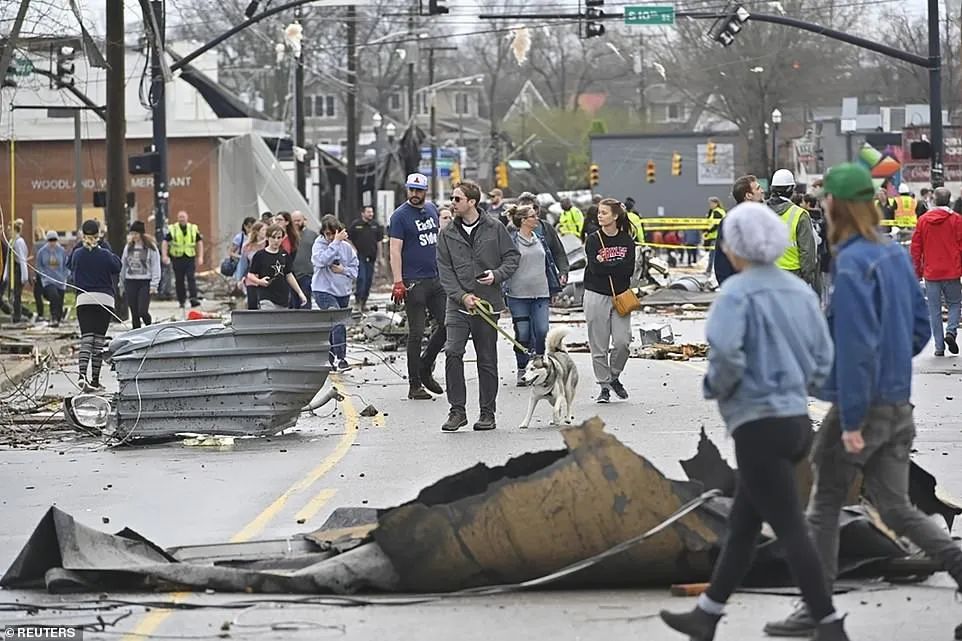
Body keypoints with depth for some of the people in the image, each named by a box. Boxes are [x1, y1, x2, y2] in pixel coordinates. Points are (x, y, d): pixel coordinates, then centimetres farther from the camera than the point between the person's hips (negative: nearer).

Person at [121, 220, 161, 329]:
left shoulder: (151, 247, -3)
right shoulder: (128, 247, 10)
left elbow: (155, 266, -3)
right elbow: (123, 265, 16)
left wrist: (154, 284, -10)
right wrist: (122, 283, 16)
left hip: (145, 282, -4)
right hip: (130, 282, 4)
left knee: (142, 311, -13)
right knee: (134, 313, 4)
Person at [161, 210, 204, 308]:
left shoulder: (193, 229, 7)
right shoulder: (172, 229, 3)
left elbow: (199, 242, 11)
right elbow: (165, 242, 3)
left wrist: (200, 257, 4)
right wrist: (165, 255, -8)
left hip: (190, 257, 0)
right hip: (177, 258, 0)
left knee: (191, 278, -13)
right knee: (179, 280, 5)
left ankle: (193, 298, -18)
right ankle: (182, 301, 14)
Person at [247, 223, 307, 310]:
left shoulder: (284, 255, 12)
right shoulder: (260, 256, -3)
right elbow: (250, 275, 0)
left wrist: (300, 293, 18)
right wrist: (259, 281, -20)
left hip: (283, 297, 5)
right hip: (267, 299, -5)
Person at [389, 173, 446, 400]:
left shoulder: (432, 210, 13)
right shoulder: (400, 216, -7)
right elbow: (395, 250, -12)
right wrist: (398, 282, -20)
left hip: (436, 279, 7)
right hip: (414, 282, -7)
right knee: (416, 333, -4)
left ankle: (425, 368, 23)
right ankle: (415, 385, 2)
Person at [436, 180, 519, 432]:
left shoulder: (494, 229, 2)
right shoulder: (447, 234, 5)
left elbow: (512, 257, 7)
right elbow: (445, 270, 1)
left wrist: (497, 275, -12)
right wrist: (462, 296, -11)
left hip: (488, 304, 0)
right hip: (458, 305, 1)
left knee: (487, 360, 6)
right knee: (452, 352, -15)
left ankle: (488, 413, 16)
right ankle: (457, 410, -7)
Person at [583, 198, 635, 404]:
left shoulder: (626, 241, 4)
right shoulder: (593, 240, 0)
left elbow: (629, 269, -7)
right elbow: (595, 269, -12)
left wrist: (605, 264, -10)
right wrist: (616, 267, -10)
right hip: (596, 296, -1)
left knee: (622, 341, -7)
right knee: (599, 345, -1)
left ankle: (614, 377, 17)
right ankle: (604, 386, 8)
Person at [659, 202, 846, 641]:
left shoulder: (738, 291, -13)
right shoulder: (800, 292, 9)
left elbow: (726, 352, -28)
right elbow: (822, 362, 10)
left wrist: (715, 387, -8)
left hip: (758, 424, -8)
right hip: (796, 420, 8)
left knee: (790, 531, -3)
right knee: (742, 525, 17)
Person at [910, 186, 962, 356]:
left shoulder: (923, 220, 2)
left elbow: (916, 247, 5)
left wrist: (918, 271, 13)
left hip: (931, 272, 2)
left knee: (934, 310, 6)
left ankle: (939, 346, 4)